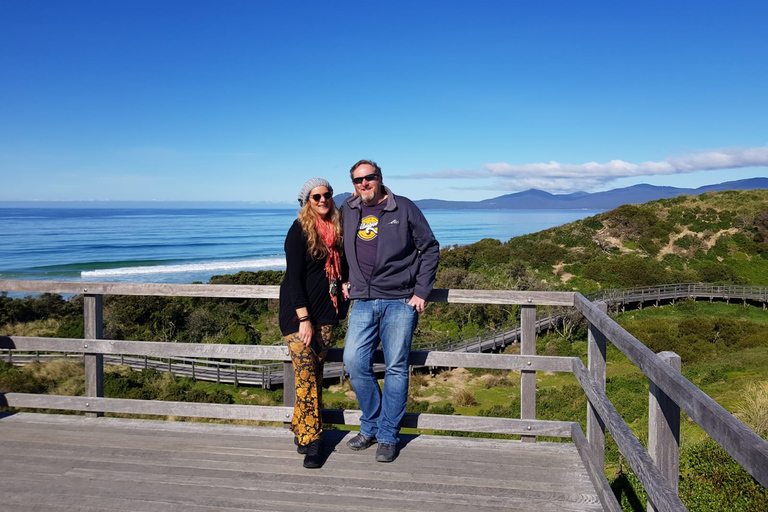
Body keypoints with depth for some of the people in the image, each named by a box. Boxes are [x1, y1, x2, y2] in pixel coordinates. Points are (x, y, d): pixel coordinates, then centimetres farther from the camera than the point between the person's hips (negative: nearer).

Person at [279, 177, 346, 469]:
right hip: (298, 311, -6)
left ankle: (301, 429, 18)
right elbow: (294, 277, -13)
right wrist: (304, 319, -18)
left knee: (317, 372, 5)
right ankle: (311, 442, -5)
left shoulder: (336, 228, 9)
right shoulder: (299, 230, -9)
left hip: (325, 312, 6)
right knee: (306, 376, -10)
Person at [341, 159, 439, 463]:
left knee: (396, 368, 0)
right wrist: (343, 281, 16)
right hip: (362, 302, 4)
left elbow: (430, 248, 3)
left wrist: (421, 291, -2)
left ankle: (388, 436, 13)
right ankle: (371, 426, 16)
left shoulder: (404, 209, -1)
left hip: (400, 301, -3)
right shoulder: (347, 211, 10)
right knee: (354, 361, -4)